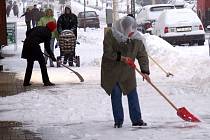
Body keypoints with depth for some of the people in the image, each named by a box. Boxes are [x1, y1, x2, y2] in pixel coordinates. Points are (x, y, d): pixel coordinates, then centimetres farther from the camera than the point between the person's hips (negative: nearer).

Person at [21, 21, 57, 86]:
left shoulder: (38, 28, 20)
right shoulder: (48, 34, 1)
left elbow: (28, 33, 22)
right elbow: (47, 47, 0)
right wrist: (52, 56, 6)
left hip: (26, 44, 7)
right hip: (34, 45, -7)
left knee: (30, 64, 18)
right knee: (42, 62, 4)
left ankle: (26, 82, 22)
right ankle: (46, 81, 4)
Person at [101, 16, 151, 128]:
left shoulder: (136, 38, -7)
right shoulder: (110, 35, -16)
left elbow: (142, 55, -3)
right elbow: (108, 53, -15)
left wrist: (145, 71, -12)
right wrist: (121, 58, -24)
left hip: (128, 72, 3)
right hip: (112, 71, -3)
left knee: (132, 95, 1)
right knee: (116, 96, -1)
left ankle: (137, 120, 6)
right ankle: (118, 121, 8)